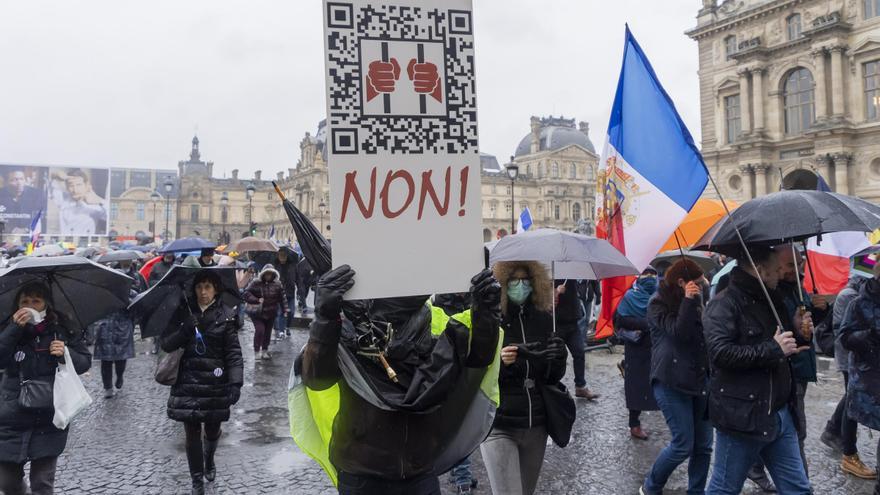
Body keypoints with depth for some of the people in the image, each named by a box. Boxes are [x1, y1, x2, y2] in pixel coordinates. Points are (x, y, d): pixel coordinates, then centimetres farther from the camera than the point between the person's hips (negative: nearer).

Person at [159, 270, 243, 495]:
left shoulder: (226, 315, -4)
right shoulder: (183, 312, 2)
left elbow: (234, 353, -7)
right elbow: (166, 344, 0)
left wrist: (235, 382, -17)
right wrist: (184, 329, -18)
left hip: (215, 383, -1)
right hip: (187, 382, 1)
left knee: (212, 429, 12)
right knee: (192, 432, 2)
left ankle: (209, 460, 45)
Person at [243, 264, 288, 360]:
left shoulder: (277, 284, 0)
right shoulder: (256, 283, -11)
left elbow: (282, 297, 5)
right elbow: (246, 293, -13)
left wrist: (285, 309, -1)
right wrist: (257, 300, -23)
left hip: (271, 313, 4)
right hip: (257, 313, -4)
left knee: (268, 332, 11)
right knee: (260, 330, -14)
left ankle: (265, 351, 28)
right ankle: (257, 351, 1)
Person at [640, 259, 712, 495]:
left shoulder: (693, 302, 14)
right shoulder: (658, 304, -7)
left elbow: (703, 335, 20)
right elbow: (679, 332, -21)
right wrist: (689, 300, -21)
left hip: (699, 380, 7)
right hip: (672, 383, -7)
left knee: (704, 445, 6)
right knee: (684, 445, -6)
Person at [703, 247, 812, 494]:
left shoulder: (771, 299, 13)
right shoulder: (724, 305, -15)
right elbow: (721, 353, -28)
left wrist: (796, 329, 5)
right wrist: (773, 349, -22)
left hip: (780, 414, 8)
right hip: (742, 416, -8)